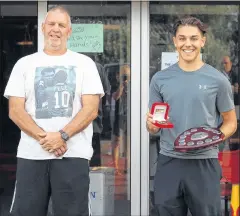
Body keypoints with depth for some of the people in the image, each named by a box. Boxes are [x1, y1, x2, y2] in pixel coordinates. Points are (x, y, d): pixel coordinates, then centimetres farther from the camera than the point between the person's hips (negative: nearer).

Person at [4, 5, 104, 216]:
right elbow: (15, 111, 2)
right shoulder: (25, 64, 9)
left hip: (73, 155, -1)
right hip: (31, 154, 1)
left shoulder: (84, 63, 7)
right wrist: (43, 137, -12)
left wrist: (62, 136, -15)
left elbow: (91, 109, -2)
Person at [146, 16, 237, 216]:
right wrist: (152, 126, -12)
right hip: (169, 161, 2)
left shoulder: (217, 80, -1)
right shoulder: (160, 79, 5)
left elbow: (230, 123, 5)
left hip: (204, 163, -2)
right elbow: (153, 127, 12)